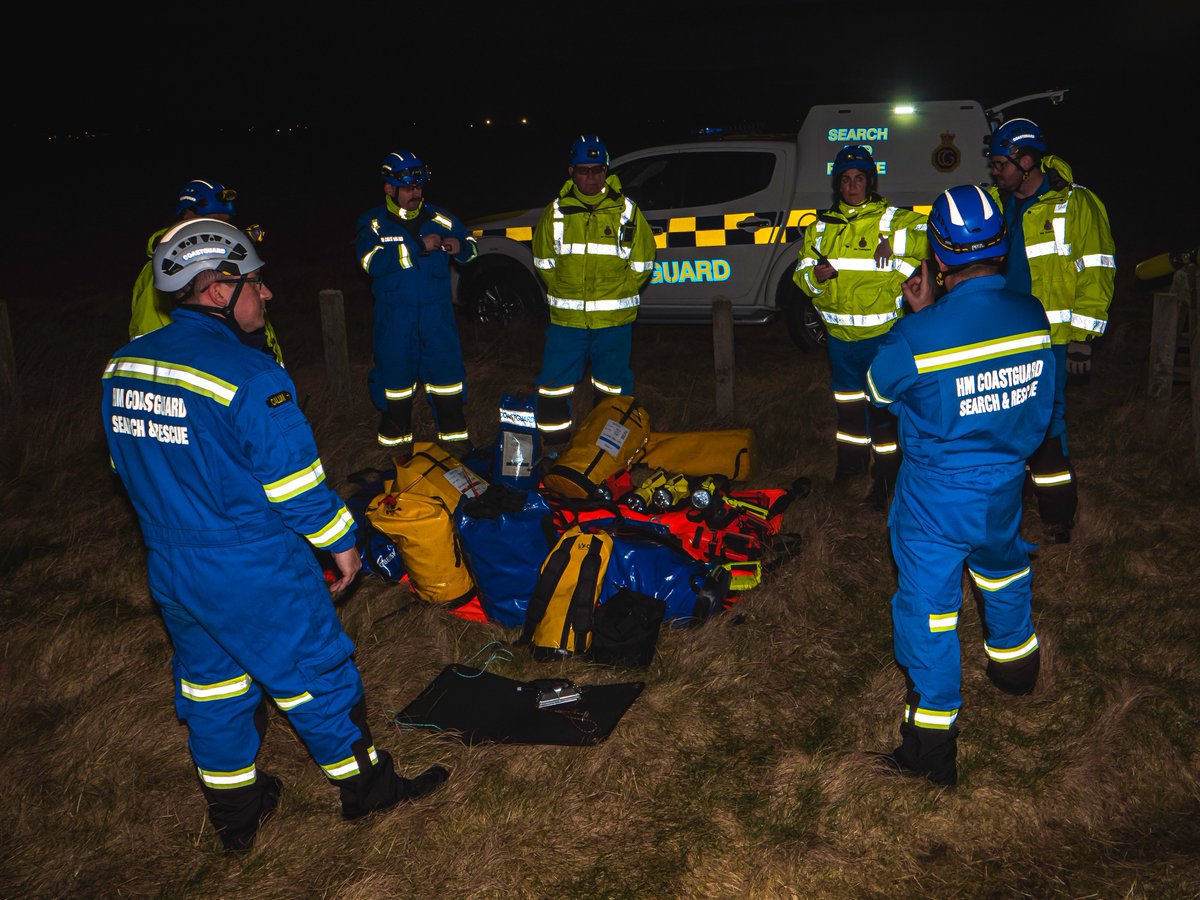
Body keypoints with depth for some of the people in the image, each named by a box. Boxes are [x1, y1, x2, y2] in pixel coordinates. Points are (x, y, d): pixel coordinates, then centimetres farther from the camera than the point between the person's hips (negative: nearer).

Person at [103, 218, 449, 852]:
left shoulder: (123, 365, 2)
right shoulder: (249, 376, -23)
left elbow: (129, 466, 12)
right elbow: (293, 480, -20)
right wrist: (341, 541, -6)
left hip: (168, 566, 7)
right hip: (254, 573, -7)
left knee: (210, 680, 21)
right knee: (312, 677, 10)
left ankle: (233, 810, 36)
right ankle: (364, 785, 27)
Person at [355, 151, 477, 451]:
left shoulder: (438, 218, 7)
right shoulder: (373, 223, -1)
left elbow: (470, 247, 15)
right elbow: (372, 261, -19)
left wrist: (460, 246, -11)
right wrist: (418, 247, -23)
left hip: (437, 311, 2)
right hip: (394, 314, -2)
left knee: (446, 369, 3)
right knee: (396, 370, 8)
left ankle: (453, 432, 15)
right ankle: (396, 432, 23)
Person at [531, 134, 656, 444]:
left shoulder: (626, 211, 1)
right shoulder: (556, 211, 4)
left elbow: (641, 265, 5)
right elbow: (544, 262, 14)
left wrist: (616, 297, -2)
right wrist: (565, 294, 7)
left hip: (614, 321, -1)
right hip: (566, 319, 1)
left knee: (614, 389, 10)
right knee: (553, 386, 1)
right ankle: (553, 448, 16)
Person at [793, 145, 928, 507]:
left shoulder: (892, 219, -3)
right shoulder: (821, 226, 11)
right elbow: (801, 273, 11)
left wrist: (893, 242, -28)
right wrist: (815, 275, -12)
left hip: (881, 332, -5)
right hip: (839, 332, 5)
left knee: (882, 403, -2)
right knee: (846, 398, 18)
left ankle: (888, 473, 9)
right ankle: (852, 459, 37)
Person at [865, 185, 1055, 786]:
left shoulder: (919, 336, -27)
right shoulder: (1034, 317, -11)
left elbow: (879, 388, -5)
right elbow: (1041, 408, 5)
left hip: (935, 496, -5)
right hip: (1004, 488, 5)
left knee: (929, 603, 5)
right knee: (1002, 567, 31)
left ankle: (933, 744, 13)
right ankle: (1014, 662, 56)